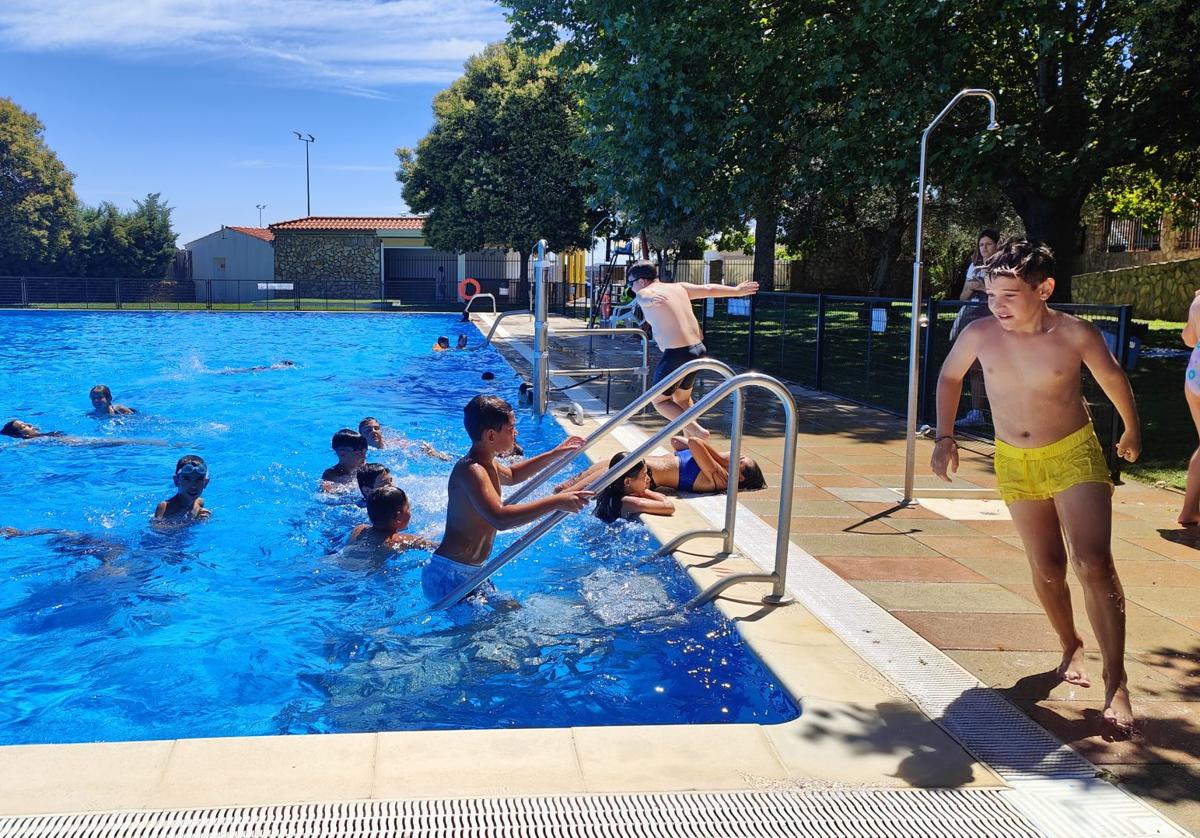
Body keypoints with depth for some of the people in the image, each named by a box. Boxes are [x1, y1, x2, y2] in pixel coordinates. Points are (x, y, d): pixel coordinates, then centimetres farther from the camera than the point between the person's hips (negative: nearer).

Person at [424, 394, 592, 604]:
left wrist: (554, 453, 31)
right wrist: (556, 502, -36)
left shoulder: (485, 464, 12)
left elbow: (511, 475, 36)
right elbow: (500, 518, -38)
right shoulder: (471, 471, -22)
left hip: (468, 573, 10)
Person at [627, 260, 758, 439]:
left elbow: (644, 298, -30)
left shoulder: (644, 293, -5)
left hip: (677, 353, -8)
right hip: (698, 350, 8)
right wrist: (737, 290, 38)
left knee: (660, 401, 9)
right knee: (682, 398, 26)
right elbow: (709, 289, 23)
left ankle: (697, 432, -6)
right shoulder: (678, 287, 14)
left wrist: (650, 300, -54)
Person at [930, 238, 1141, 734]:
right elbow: (949, 377, 10)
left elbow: (1112, 378, 5)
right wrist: (945, 438, 4)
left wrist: (1132, 432, 19)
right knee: (1047, 568, 10)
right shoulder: (979, 335, -10)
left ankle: (1115, 683, -11)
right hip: (1014, 464, 3)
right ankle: (1070, 647, 35)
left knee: (1093, 563, -17)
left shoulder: (1077, 335, -15)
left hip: (1075, 456, -3)